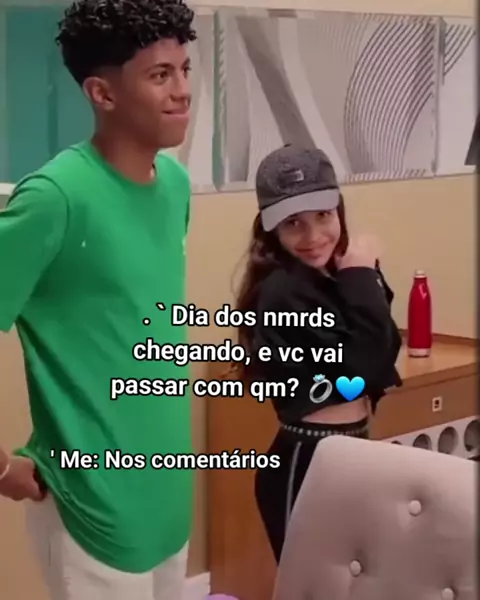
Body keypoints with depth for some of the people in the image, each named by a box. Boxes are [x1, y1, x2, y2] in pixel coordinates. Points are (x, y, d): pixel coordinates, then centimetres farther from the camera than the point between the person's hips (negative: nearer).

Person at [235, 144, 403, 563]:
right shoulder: (282, 292, -20)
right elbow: (360, 367, -24)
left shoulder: (336, 278, 5)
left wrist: (364, 280, -8)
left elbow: (382, 354, 4)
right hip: (305, 462, -9)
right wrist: (362, 279, -16)